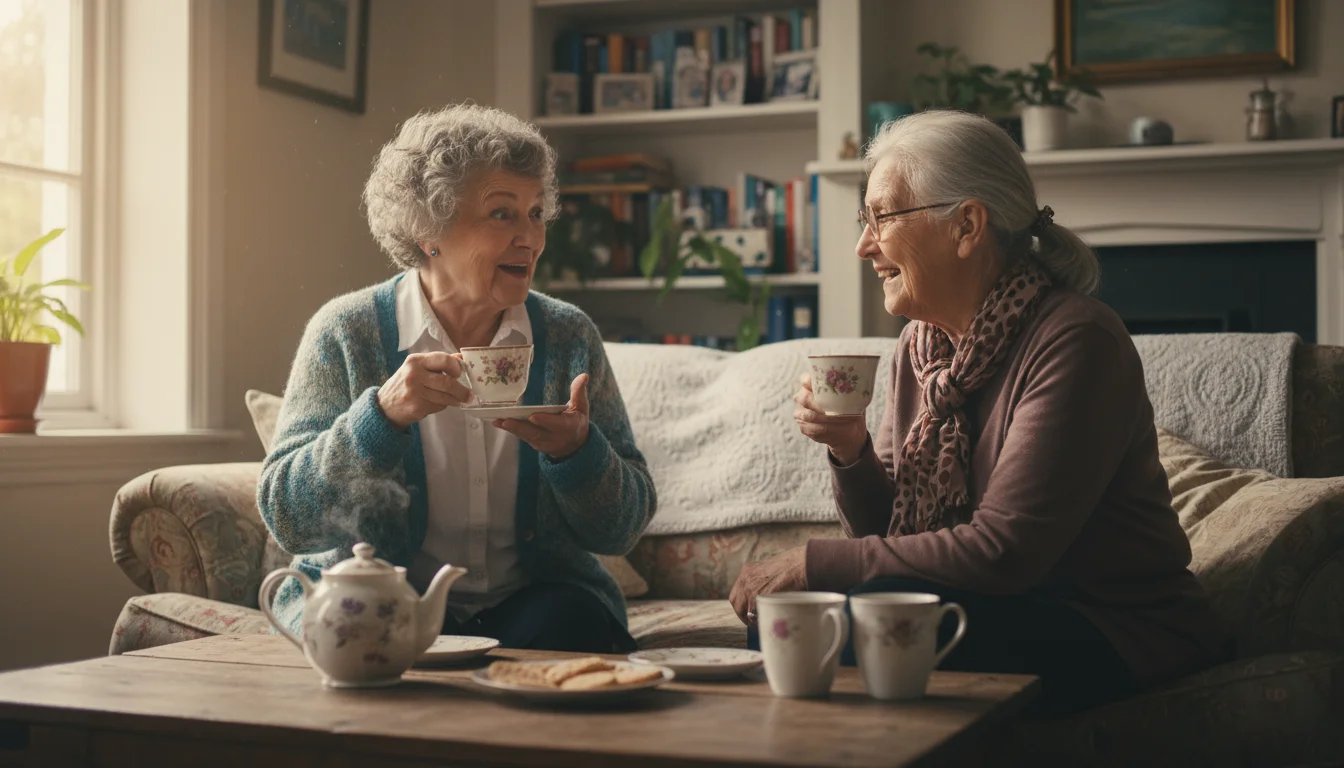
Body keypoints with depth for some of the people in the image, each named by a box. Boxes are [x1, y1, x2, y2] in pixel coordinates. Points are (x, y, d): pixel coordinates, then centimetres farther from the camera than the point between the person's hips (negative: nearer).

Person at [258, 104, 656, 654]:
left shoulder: (568, 336, 3)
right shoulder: (346, 332, -3)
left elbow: (624, 530, 4)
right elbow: (286, 518, -10)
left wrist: (577, 449, -18)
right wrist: (383, 414, -25)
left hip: (532, 594, 3)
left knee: (573, 625, -29)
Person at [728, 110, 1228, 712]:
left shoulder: (1073, 341, -18)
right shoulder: (922, 344, 6)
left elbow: (1004, 550, -24)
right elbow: (887, 532, 9)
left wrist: (815, 563, -19)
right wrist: (849, 453, -11)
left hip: (1120, 636, -6)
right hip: (1001, 607, 7)